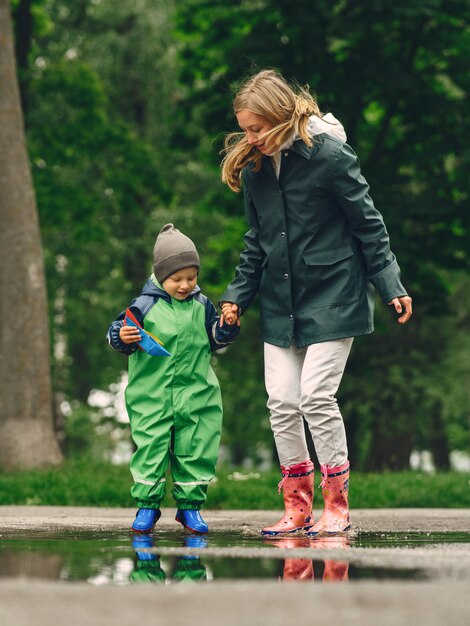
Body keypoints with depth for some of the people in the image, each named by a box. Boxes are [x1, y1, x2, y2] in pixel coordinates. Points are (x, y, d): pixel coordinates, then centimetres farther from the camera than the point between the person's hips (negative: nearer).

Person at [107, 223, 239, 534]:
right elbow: (118, 334, -2)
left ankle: (190, 505, 16)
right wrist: (123, 337, -24)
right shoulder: (145, 306, -4)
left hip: (196, 395, 3)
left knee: (195, 450, 5)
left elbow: (214, 339, 18)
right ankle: (147, 505, 8)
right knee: (150, 449, -4)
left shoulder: (201, 306, 8)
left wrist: (226, 328, -1)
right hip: (152, 395, -3)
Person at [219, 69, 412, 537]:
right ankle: (297, 506, 11)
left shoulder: (329, 156, -13)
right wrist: (237, 295, 9)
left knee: (316, 397, -11)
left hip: (331, 297, -6)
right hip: (280, 303, 6)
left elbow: (368, 224, -6)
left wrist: (391, 286, -6)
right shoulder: (254, 167, 5)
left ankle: (336, 506, 2)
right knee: (281, 402, 0)